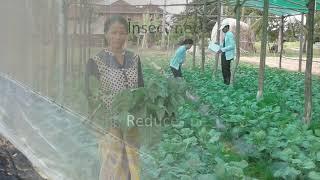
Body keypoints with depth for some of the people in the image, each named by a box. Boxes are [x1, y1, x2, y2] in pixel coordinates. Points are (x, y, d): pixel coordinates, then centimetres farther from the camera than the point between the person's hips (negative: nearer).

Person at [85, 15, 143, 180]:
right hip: (110, 125, -4)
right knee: (113, 166, 1)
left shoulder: (134, 59, 5)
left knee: (132, 165, 12)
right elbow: (89, 97, -7)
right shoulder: (95, 62, -8)